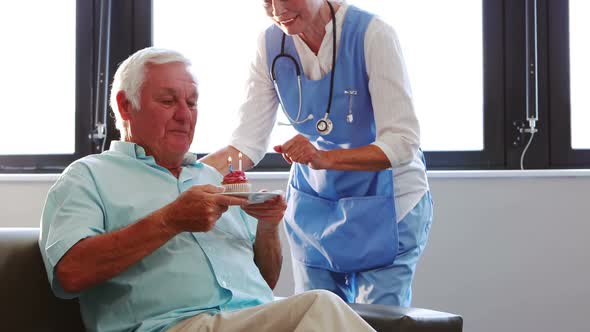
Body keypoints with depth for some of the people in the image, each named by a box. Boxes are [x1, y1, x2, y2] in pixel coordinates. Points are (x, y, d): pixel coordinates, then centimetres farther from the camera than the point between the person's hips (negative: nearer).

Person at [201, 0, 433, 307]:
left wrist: (326, 158, -38)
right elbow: (247, 142, -10)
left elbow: (402, 142, -24)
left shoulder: (372, 34, -19)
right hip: (313, 208, 4)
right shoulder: (270, 45, -6)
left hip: (384, 208, -4)